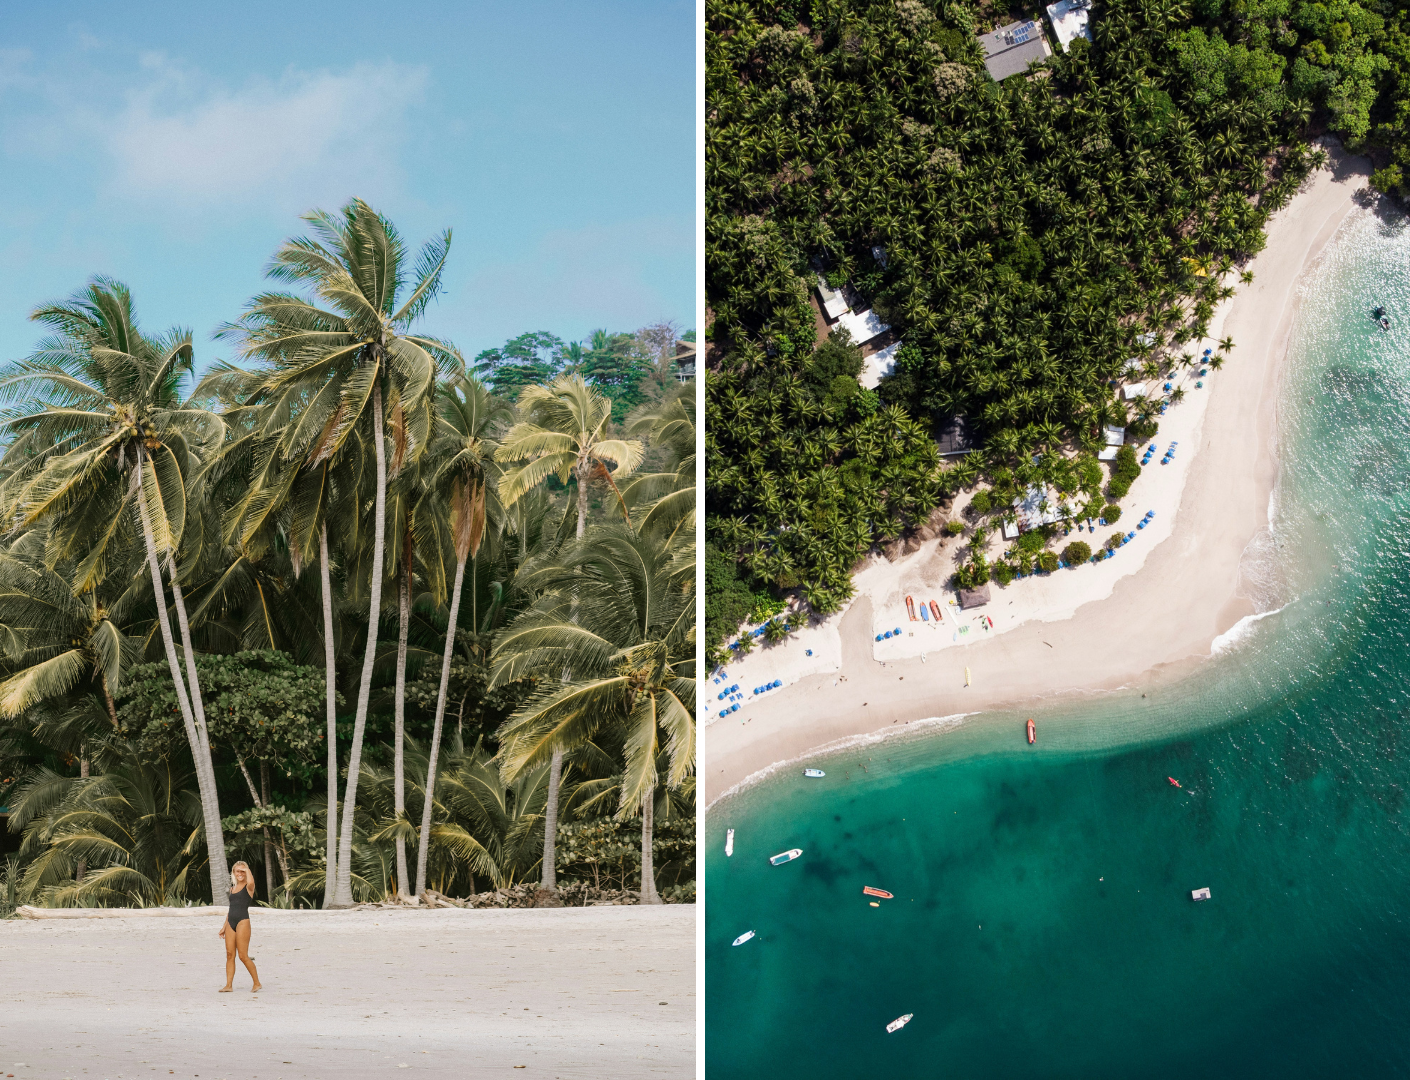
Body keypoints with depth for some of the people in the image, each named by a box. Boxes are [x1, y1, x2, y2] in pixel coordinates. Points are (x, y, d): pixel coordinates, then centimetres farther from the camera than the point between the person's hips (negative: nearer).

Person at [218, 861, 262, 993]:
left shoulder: (248, 887, -3)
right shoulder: (233, 888, 18)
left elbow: (251, 882, -31)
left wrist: (247, 870, -16)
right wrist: (224, 927, 21)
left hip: (243, 922, -7)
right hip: (230, 923, 7)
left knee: (243, 956, -7)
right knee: (229, 954, 3)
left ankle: (257, 983, 3)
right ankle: (228, 985, 5)